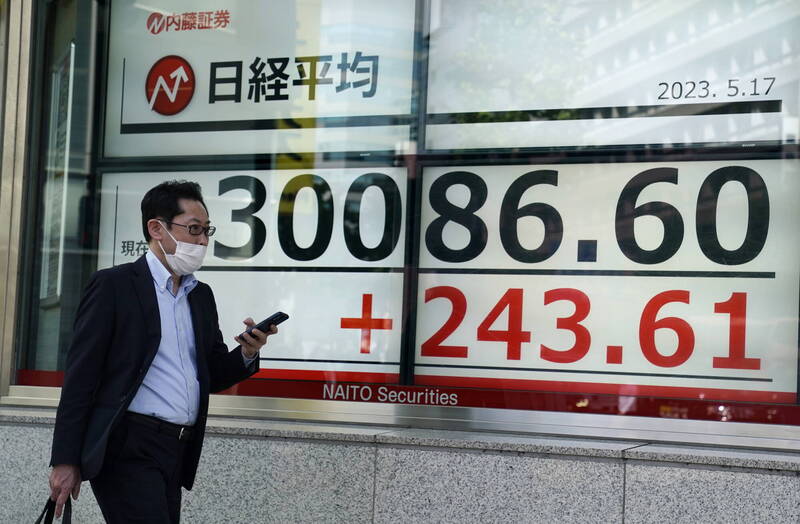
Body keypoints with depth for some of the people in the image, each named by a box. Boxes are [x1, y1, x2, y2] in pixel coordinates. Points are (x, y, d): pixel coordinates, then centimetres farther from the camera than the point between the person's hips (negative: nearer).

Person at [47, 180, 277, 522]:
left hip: (176, 452, 7)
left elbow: (212, 375, 19)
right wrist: (65, 461, -11)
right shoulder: (114, 285, -3)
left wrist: (246, 354, -3)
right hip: (127, 448, -7)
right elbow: (81, 376, -7)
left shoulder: (201, 296, 17)